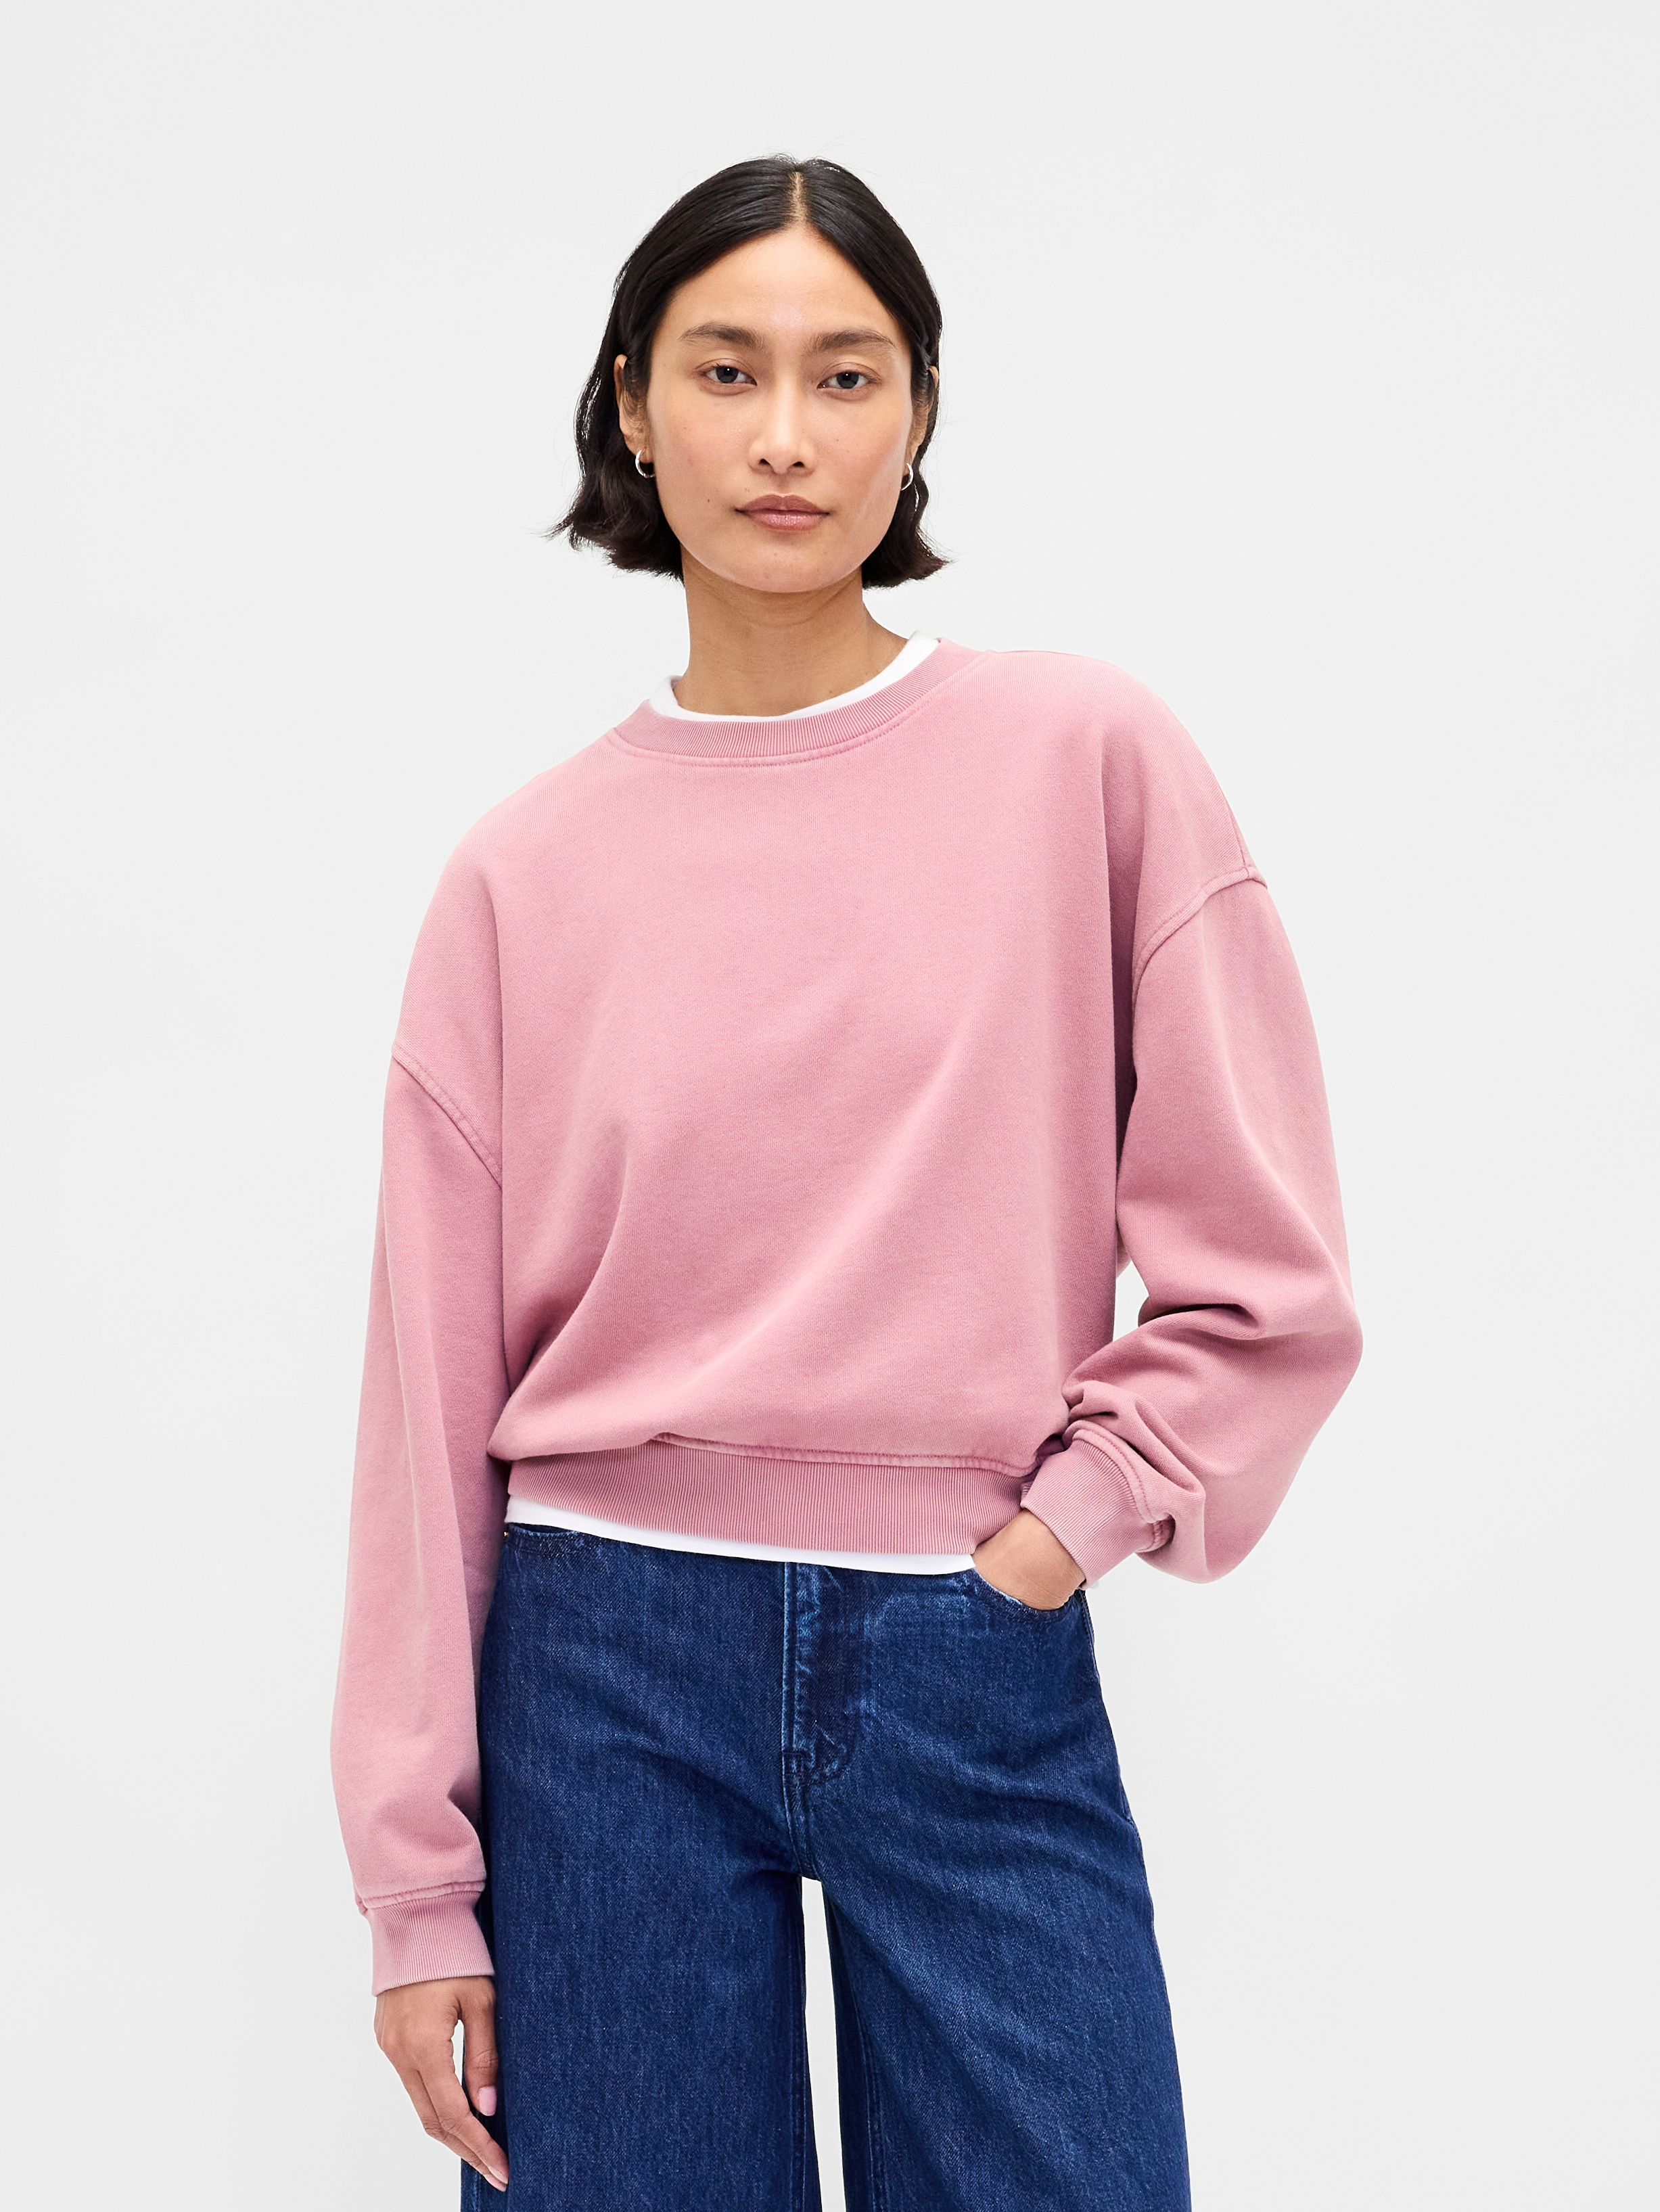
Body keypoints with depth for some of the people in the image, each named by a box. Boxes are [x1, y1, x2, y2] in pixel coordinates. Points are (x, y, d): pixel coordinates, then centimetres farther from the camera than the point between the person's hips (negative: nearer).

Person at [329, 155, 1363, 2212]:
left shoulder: (1089, 758, -2)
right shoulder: (528, 869, 1)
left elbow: (1262, 1276, 2)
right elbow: (435, 1386, 1)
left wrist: (1073, 1520, -8)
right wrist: (422, 1888, 1)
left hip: (979, 1674, 0)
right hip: (610, 1661, 1)